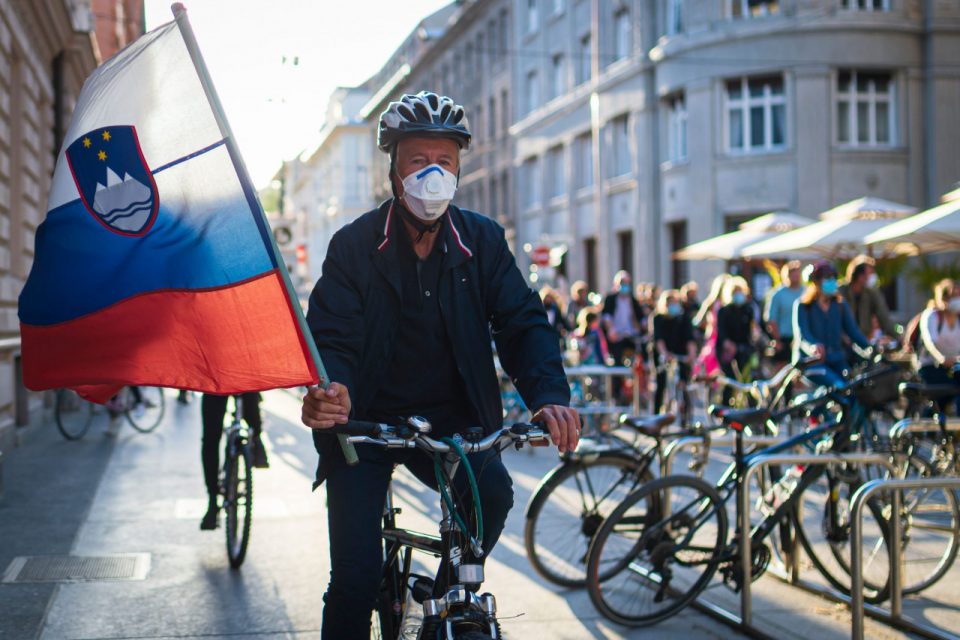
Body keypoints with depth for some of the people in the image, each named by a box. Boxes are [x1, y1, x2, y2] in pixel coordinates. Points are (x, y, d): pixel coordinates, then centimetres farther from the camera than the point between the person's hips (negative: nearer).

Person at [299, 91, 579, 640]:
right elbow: (331, 336, -14)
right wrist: (329, 389, -39)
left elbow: (522, 321, -7)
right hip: (364, 421, -2)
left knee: (493, 491, -26)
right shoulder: (354, 244, -6)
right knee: (356, 577, -12)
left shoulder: (482, 240, 0)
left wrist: (549, 395, -27)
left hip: (447, 420, 2)